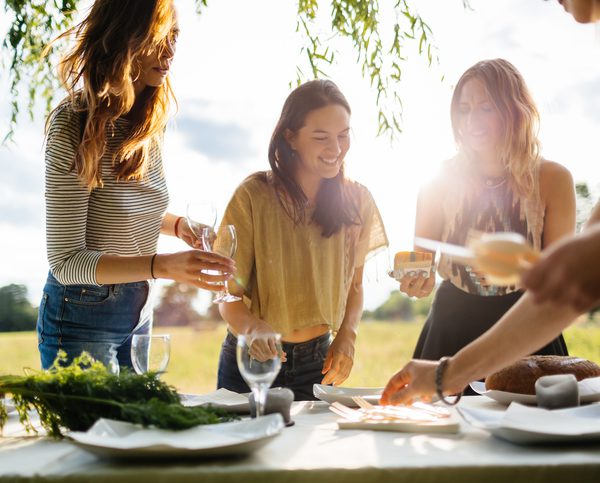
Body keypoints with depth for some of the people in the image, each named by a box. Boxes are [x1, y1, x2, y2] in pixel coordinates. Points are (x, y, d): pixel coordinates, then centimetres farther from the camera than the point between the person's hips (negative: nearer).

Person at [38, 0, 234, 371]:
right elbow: (66, 261, -23)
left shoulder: (151, 122, 0)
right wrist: (164, 266, -35)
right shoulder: (73, 128, -21)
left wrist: (177, 225, -3)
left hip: (139, 309, 7)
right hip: (83, 316, -7)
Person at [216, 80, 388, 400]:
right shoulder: (253, 196, -15)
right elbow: (228, 293, -13)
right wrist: (251, 326, -34)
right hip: (252, 360, -3)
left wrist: (346, 337, -9)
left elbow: (354, 285, 9)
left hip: (318, 362, 3)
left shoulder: (357, 202, -2)